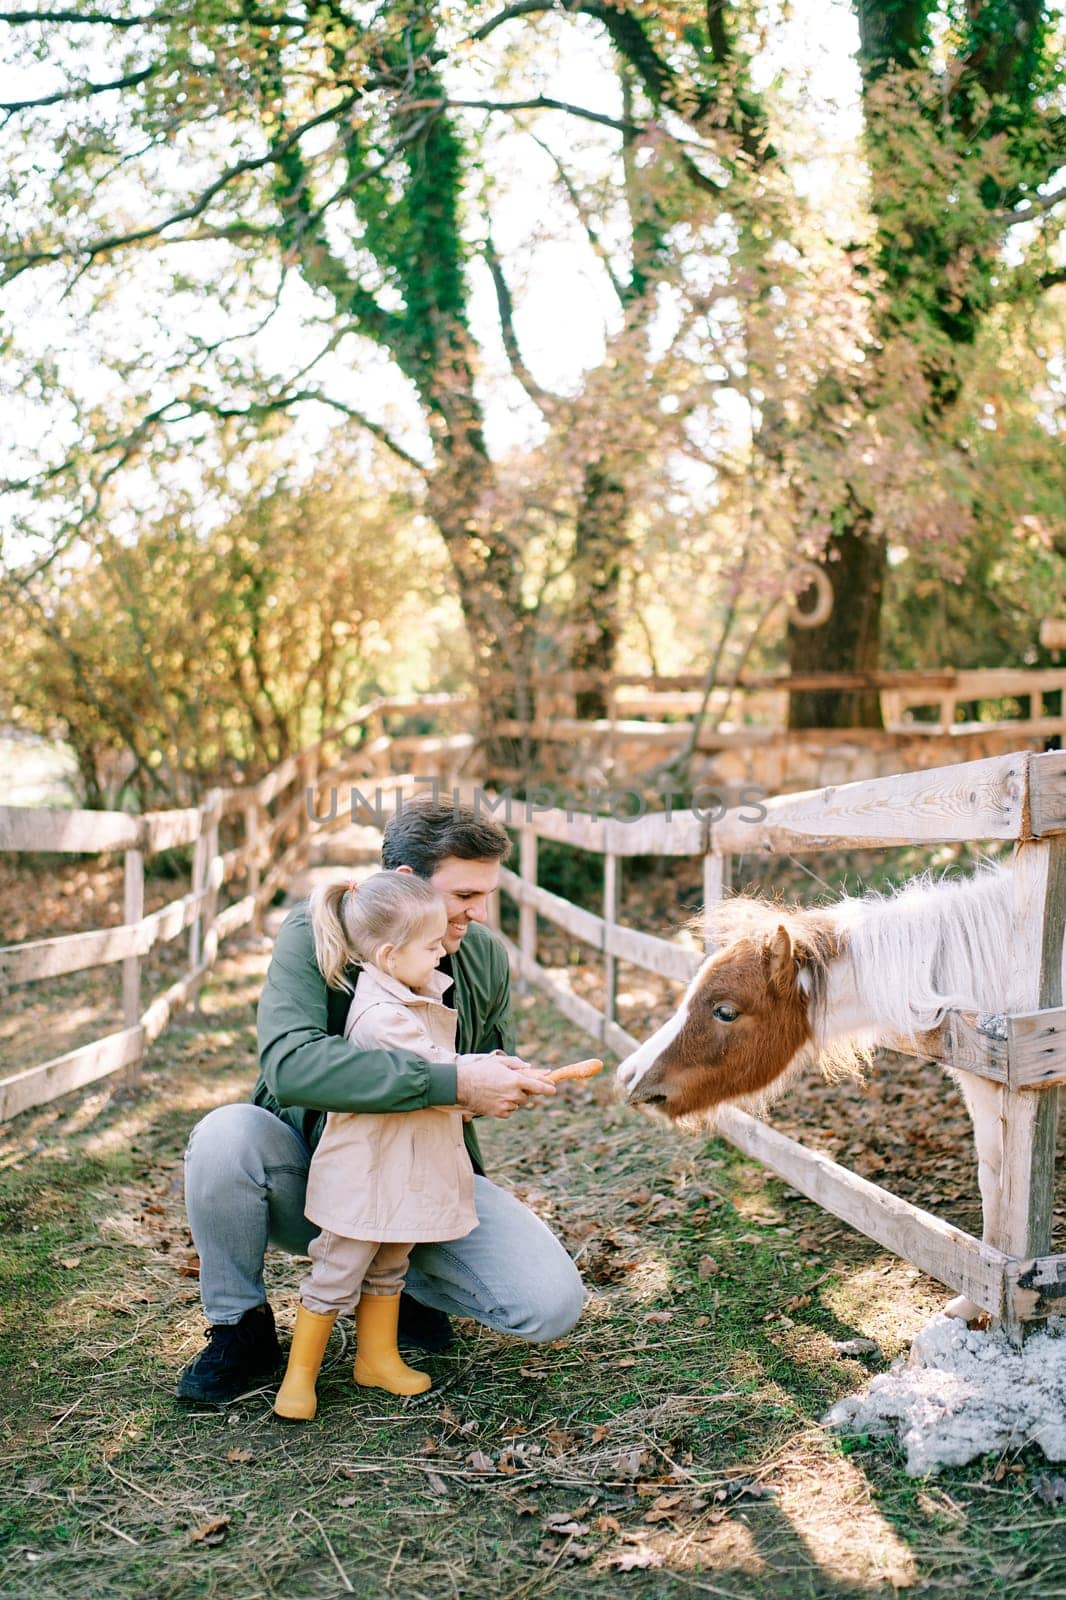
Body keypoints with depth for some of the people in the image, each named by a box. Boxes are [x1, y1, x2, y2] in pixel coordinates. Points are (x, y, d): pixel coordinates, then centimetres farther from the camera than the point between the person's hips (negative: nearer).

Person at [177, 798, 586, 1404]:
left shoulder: (487, 956, -5)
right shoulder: (314, 934, -19)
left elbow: (494, 1080, 11)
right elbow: (289, 1064, -38)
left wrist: (507, 1085, -16)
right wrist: (451, 1082, -42)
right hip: (313, 1172, -2)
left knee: (553, 1306, -18)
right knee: (225, 1135, -34)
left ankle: (405, 1284, 14)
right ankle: (241, 1327, -7)